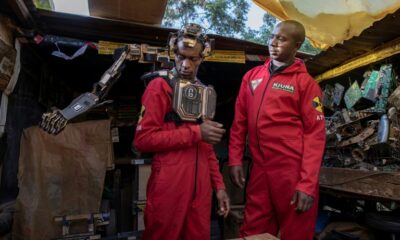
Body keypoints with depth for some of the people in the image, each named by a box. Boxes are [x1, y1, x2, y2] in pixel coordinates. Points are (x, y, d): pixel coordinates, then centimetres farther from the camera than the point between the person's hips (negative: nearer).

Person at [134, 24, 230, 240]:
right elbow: (143, 139, -14)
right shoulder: (160, 87, -5)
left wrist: (218, 185, 12)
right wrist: (196, 132, -13)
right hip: (169, 187, -5)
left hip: (200, 187, 6)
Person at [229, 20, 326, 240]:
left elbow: (315, 134, -8)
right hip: (259, 169, 4)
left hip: (293, 172, -3)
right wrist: (235, 160, 3)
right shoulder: (251, 76, 9)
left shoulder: (305, 82, -4)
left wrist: (307, 183, -14)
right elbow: (239, 121, 10)